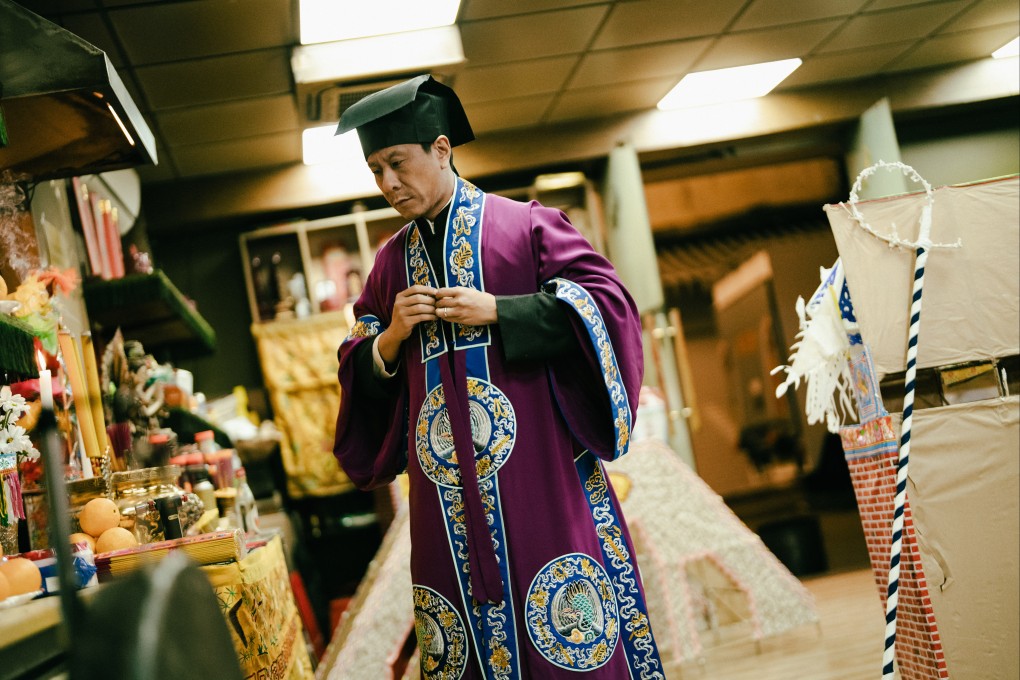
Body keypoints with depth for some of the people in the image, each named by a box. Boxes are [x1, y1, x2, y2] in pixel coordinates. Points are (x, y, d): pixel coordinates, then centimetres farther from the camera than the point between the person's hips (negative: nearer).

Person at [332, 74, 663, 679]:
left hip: (537, 467, -4)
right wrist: (390, 339, -4)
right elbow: (359, 373, 18)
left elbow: (607, 299, -6)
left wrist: (498, 311, -12)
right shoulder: (390, 261, 15)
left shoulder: (524, 224, 1)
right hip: (447, 488, 4)